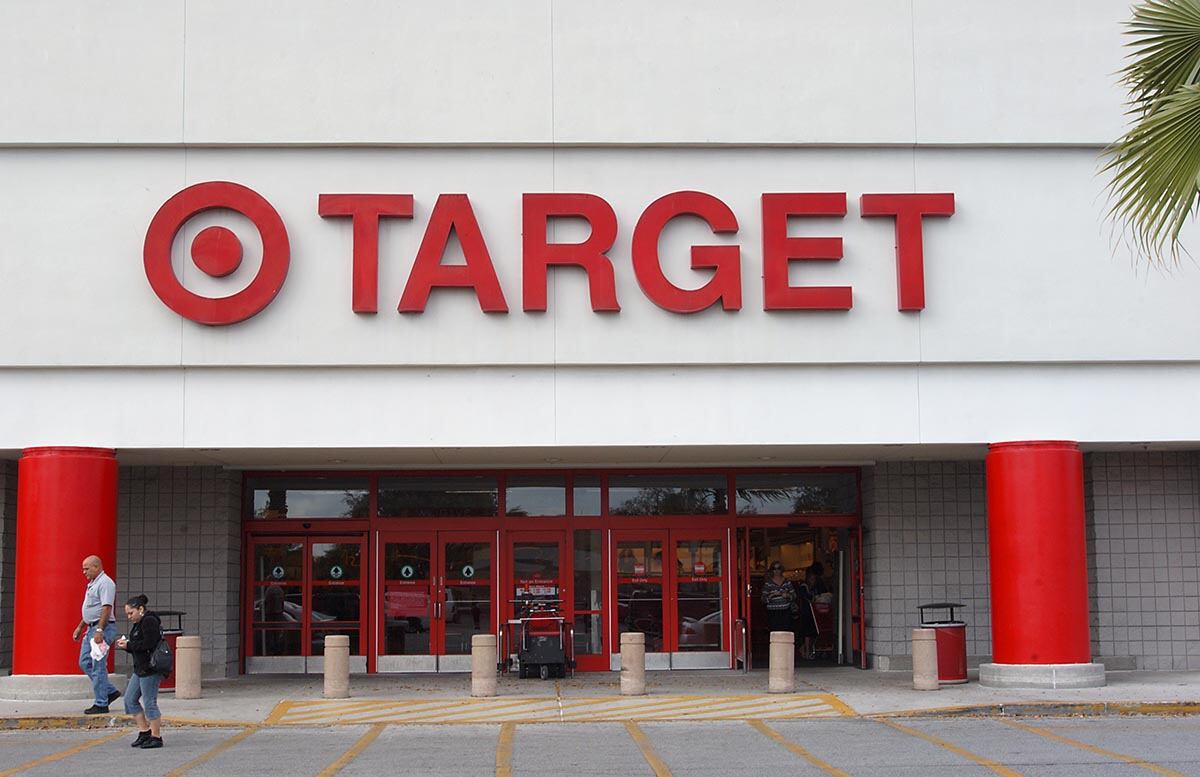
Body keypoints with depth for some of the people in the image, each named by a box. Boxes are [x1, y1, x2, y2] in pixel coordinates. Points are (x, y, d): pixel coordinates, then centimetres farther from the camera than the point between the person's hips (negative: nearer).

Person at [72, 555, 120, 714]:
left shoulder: (105, 583, -13)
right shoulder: (92, 584, 19)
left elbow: (106, 608, -22)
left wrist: (99, 630, -28)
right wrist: (80, 627, 25)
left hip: (102, 628, -11)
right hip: (91, 628, 11)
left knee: (98, 666, -8)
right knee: (85, 663, 11)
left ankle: (101, 704, -3)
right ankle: (110, 691, 18)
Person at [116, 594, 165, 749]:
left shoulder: (149, 622, -14)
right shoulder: (139, 623, 17)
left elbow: (148, 644, -23)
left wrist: (129, 645, -14)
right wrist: (126, 644, 3)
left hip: (150, 669, -11)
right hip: (140, 669, 11)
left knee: (149, 703, -5)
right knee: (130, 699, 12)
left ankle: (156, 737, 2)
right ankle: (144, 732, 18)